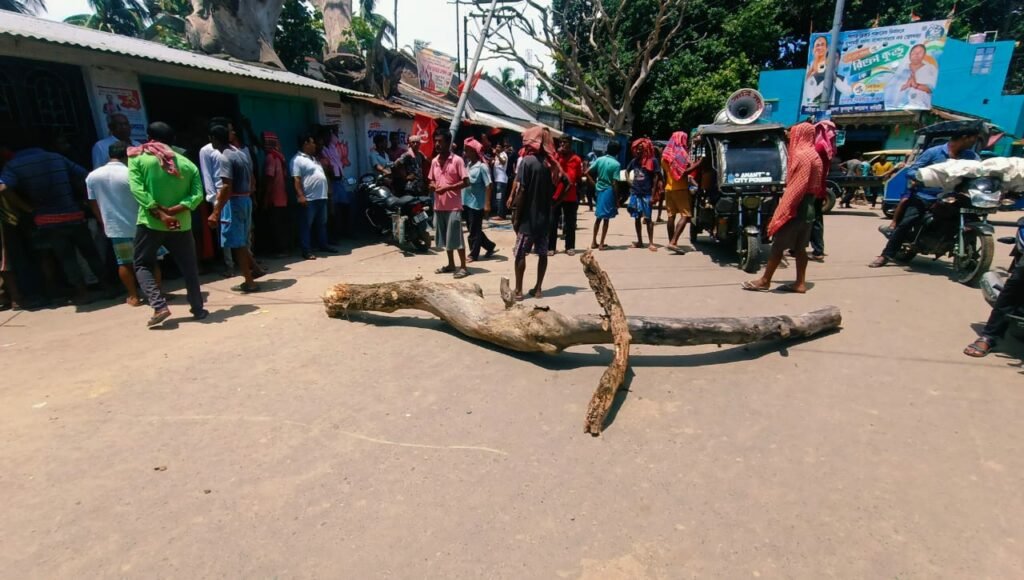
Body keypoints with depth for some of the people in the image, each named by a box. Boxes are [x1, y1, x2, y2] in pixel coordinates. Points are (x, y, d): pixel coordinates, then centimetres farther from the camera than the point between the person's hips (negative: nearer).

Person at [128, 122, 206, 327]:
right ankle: (198, 309, 15)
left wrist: (160, 213, -17)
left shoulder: (138, 158, 0)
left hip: (150, 223, -2)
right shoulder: (187, 163, 7)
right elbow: (197, 195, -6)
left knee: (143, 265, 12)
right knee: (189, 269, 12)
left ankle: (159, 306, -5)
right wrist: (172, 211, -12)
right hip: (181, 224, 2)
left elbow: (137, 189, -13)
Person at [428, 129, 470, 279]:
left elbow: (466, 182, -12)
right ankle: (451, 264, 25)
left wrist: (447, 187, -18)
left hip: (453, 206, -7)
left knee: (456, 237, -4)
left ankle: (463, 267, 5)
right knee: (445, 237, 13)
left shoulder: (457, 160, -9)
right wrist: (432, 185, -3)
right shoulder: (434, 161, 11)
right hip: (439, 206, 7)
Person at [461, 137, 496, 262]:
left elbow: (488, 186, -14)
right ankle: (490, 246, 28)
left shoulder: (482, 166, -11)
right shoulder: (467, 164, 11)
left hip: (476, 203, -8)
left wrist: (487, 203, -17)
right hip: (466, 202, 8)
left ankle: (473, 254, 12)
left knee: (474, 231, 1)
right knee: (471, 228, 15)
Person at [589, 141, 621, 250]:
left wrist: (595, 184, 7)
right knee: (606, 219, 3)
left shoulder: (599, 159, 2)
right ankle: (602, 244, 6)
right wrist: (617, 199, -8)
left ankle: (594, 242, 18)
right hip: (609, 191, -5)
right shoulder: (616, 164, -12)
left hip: (599, 190, 5)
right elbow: (614, 183, -14)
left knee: (598, 217, 15)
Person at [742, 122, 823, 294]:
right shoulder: (813, 155, 17)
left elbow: (797, 187, -22)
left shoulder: (801, 155, -15)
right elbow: (812, 185, 19)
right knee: (799, 246, 10)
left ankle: (765, 281, 2)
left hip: (797, 208, -9)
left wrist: (783, 211, -22)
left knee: (778, 244, -4)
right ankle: (800, 283, 13)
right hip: (807, 207, 9)